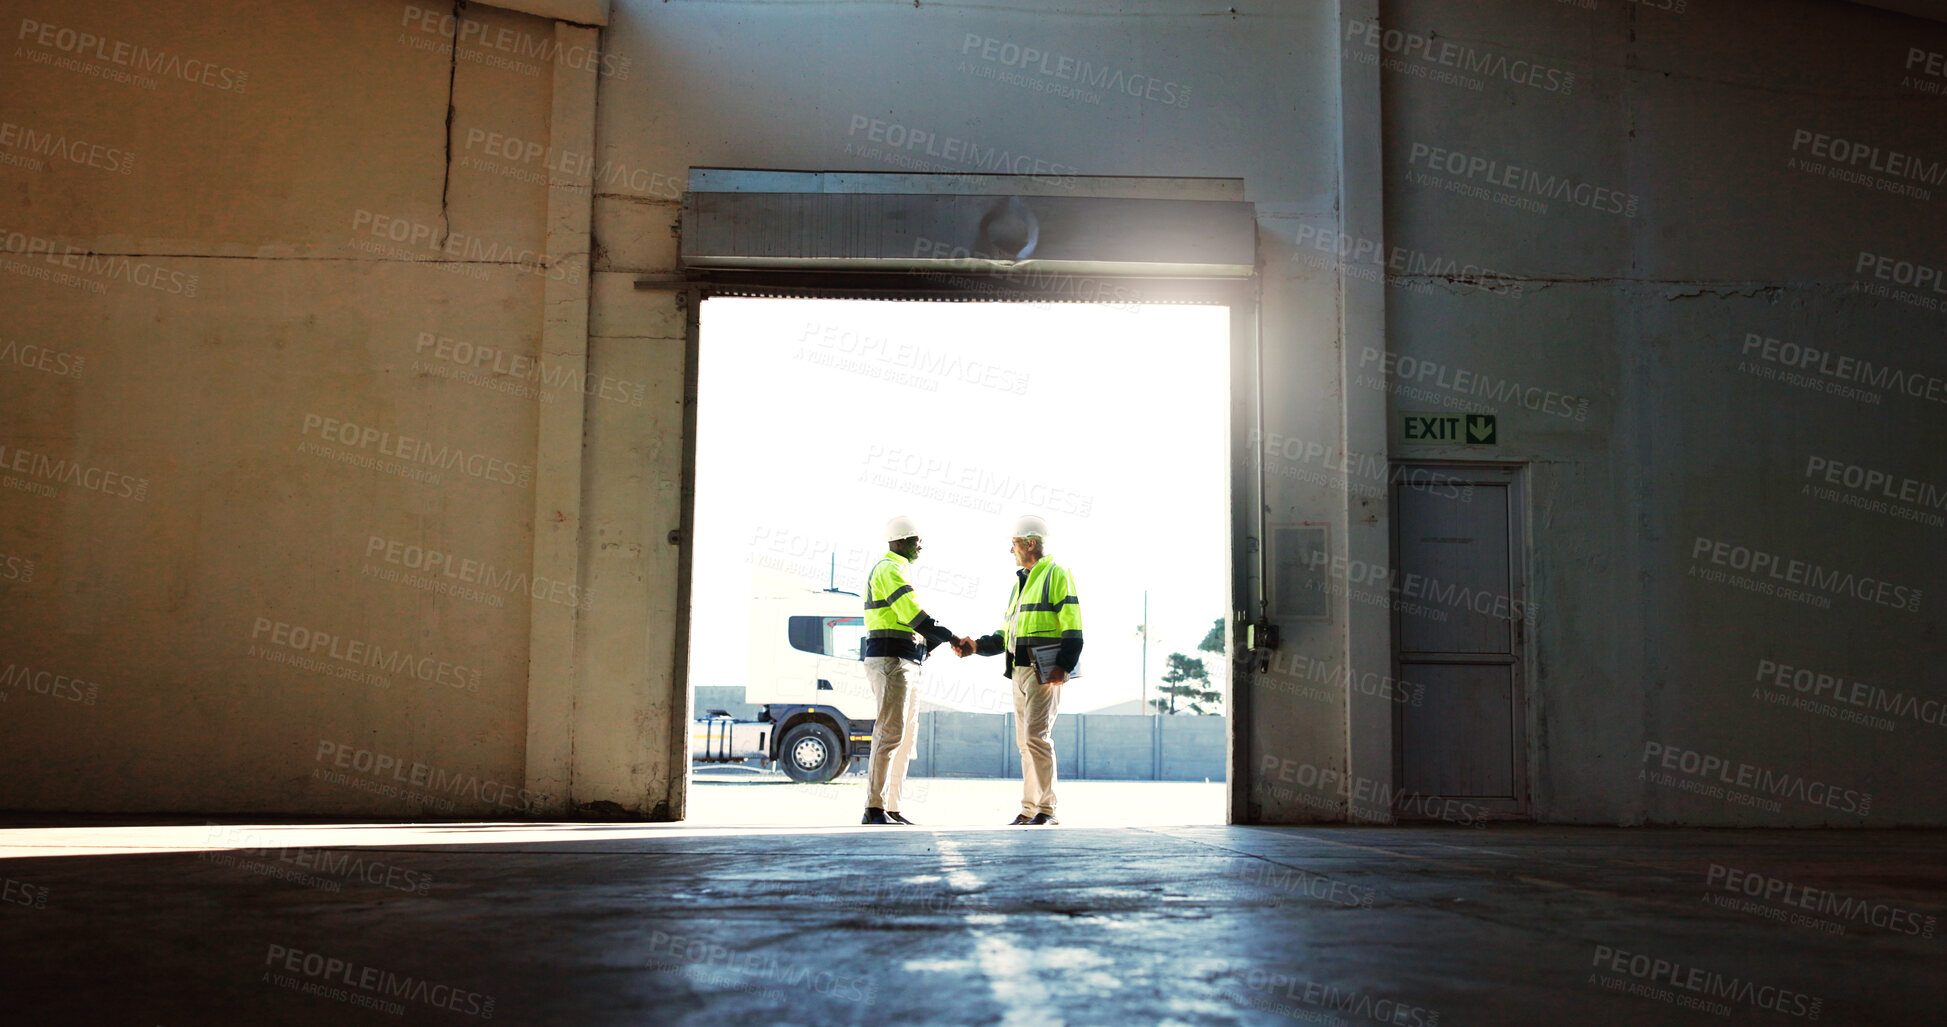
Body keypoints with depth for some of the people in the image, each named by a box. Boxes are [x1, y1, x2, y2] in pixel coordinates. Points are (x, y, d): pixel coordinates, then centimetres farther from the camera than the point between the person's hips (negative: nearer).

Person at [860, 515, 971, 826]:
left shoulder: (896, 570, 24)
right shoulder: (889, 569, -9)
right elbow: (912, 614, -18)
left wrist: (933, 641, 13)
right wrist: (950, 637, -12)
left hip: (905, 664, 11)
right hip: (890, 660, -11)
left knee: (906, 736, 9)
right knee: (890, 732, -14)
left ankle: (890, 808, 10)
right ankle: (874, 809, -15)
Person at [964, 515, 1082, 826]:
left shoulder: (1057, 575, -3)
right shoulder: (1019, 582, 24)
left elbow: (1072, 626, -12)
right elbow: (1006, 634, 24)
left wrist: (1064, 666, -21)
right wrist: (977, 645, 10)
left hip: (1045, 671, -9)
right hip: (1019, 671, 9)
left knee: (1037, 736, -15)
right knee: (1025, 741, 9)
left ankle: (1046, 808, -12)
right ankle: (1029, 809, 13)